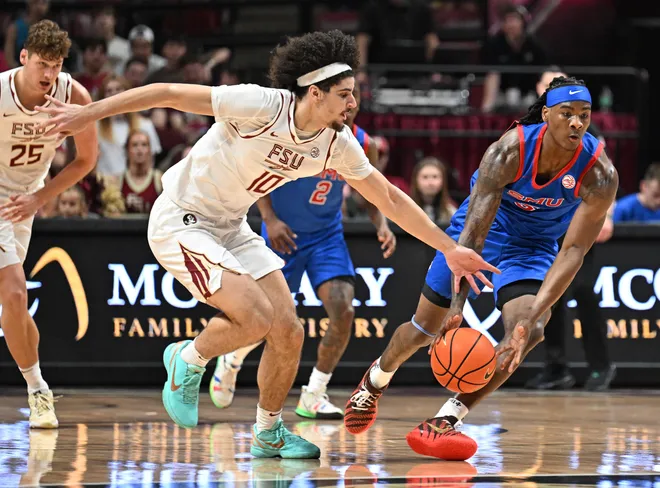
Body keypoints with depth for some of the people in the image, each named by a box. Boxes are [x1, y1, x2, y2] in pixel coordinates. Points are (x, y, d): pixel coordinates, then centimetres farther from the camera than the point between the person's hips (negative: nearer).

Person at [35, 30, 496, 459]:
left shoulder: (338, 145, -6)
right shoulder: (260, 106, -27)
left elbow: (390, 198, 5)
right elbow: (169, 93, -22)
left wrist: (450, 248, 4)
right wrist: (90, 113, -21)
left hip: (231, 228, 7)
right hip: (180, 222, -7)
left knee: (288, 330, -3)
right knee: (256, 317, -23)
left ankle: (268, 432, 17)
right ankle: (188, 361, 6)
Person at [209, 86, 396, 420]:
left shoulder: (363, 146, -10)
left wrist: (382, 225, -16)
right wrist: (270, 220, -21)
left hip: (327, 234, 3)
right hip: (284, 234, -3)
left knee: (344, 312, -15)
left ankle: (313, 396, 1)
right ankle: (230, 361, 38)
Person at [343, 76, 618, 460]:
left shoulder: (600, 175, -30)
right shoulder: (509, 151, -33)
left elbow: (574, 251, -29)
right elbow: (473, 233, -34)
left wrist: (533, 315, -40)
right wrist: (457, 307, -43)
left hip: (533, 246, 1)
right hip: (483, 226, -1)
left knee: (528, 332, -25)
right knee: (424, 329, 8)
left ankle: (445, 421, -21)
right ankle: (376, 380, 42)